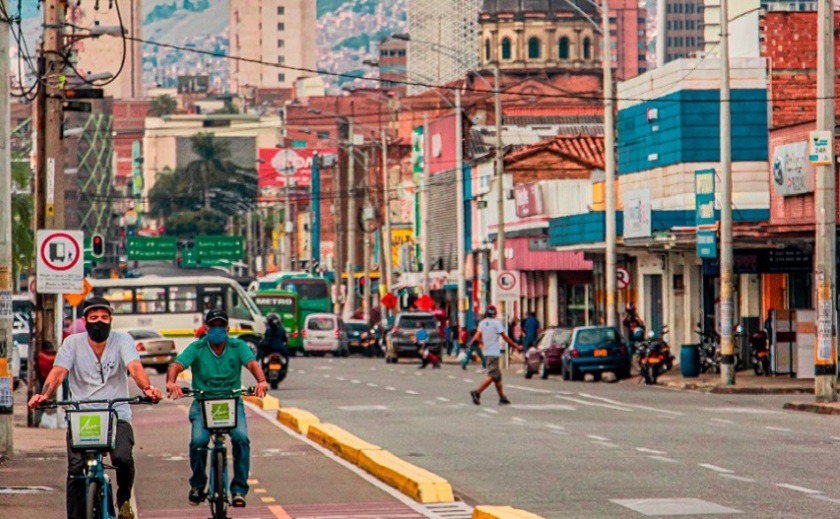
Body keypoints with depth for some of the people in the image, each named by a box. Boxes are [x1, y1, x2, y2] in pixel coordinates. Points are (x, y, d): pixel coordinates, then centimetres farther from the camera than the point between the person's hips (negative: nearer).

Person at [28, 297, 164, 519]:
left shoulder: (122, 340, 2)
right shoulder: (73, 342, 3)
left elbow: (135, 367, -14)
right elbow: (58, 372, -9)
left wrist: (147, 388, -36)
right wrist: (44, 395, -30)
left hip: (117, 415, -1)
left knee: (123, 458, -24)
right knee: (75, 469, -16)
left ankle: (124, 498, 6)